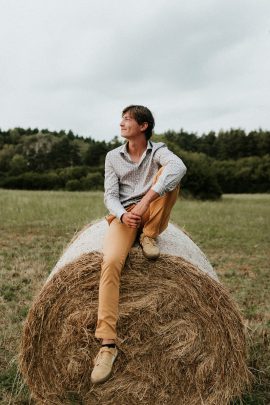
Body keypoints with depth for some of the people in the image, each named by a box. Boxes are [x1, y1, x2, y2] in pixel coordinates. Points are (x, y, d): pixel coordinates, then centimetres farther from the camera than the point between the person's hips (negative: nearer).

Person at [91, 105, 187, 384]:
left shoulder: (157, 150, -2)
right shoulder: (113, 156, 7)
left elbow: (179, 167, -26)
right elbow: (110, 195, -1)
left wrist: (145, 200, -37)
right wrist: (122, 214, -25)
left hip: (151, 212, 0)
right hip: (123, 214, 1)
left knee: (169, 174, -24)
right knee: (111, 261, -30)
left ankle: (150, 235, -12)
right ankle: (107, 343, -28)